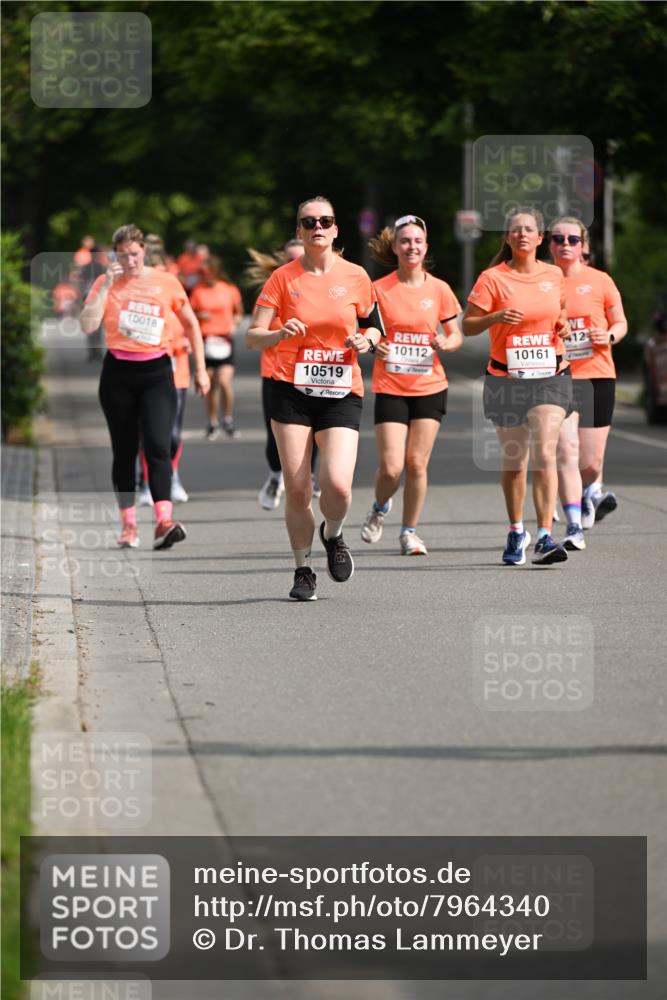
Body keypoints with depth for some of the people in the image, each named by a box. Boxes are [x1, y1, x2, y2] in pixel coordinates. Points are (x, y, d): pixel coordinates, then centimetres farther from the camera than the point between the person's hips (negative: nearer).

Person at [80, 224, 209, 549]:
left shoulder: (165, 282, 1)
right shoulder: (105, 283, 1)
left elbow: (191, 324, 12)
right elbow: (87, 325, -12)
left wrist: (200, 369, 11)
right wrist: (107, 285, -15)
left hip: (157, 372, -1)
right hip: (118, 373, 1)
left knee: (158, 445, -16)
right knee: (124, 450, 7)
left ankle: (164, 522, -24)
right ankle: (128, 524, 15)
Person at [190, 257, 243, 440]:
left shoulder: (230, 290, 1)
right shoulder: (198, 291, 3)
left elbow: (238, 312, 14)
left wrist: (233, 323, -5)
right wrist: (199, 316, -10)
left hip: (224, 340, -2)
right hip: (205, 340, 2)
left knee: (225, 381, -14)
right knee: (210, 384, 5)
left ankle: (228, 420, 3)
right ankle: (213, 423, 19)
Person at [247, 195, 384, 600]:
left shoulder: (355, 277, 3)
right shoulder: (284, 277, 0)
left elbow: (374, 325, 17)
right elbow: (252, 336, 0)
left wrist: (367, 340, -5)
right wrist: (280, 334, -20)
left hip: (342, 391, 0)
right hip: (292, 390, 0)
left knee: (338, 483, -16)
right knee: (297, 488, -3)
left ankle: (333, 535, 18)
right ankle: (303, 570, 16)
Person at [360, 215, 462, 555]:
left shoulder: (438, 289, 1)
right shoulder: (380, 289, -2)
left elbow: (456, 335, 10)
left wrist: (446, 343, -12)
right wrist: (372, 345, -15)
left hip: (429, 387, 1)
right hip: (390, 387, -1)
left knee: (417, 463, -1)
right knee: (391, 467, -9)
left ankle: (409, 531, 15)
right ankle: (379, 508, 24)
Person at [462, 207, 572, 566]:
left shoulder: (553, 275, 7)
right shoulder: (492, 278, -4)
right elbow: (467, 326, -5)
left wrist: (562, 326, 4)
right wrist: (495, 317, -23)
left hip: (550, 377, 1)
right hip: (506, 379, -1)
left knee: (544, 453, -14)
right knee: (513, 460, 8)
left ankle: (544, 537, -17)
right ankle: (516, 532, 28)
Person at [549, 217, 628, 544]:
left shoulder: (600, 281, 3)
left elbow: (620, 323, 11)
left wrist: (609, 336, -10)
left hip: (597, 374, 1)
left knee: (591, 461, 4)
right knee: (566, 448, -19)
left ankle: (591, 492, 41)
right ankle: (574, 527, -14)